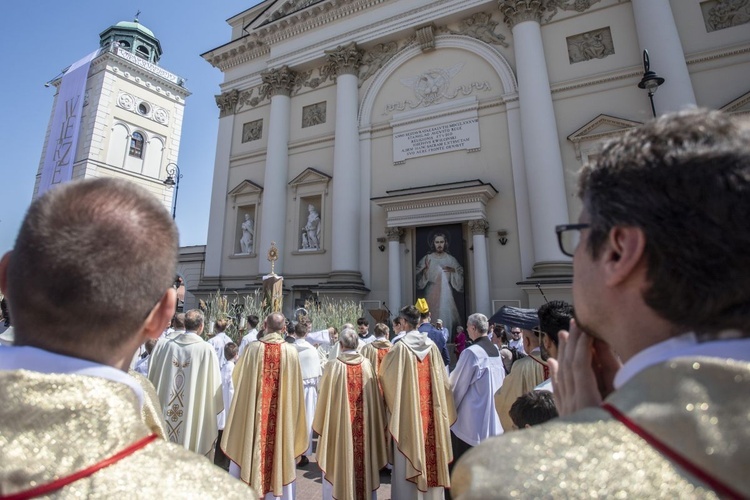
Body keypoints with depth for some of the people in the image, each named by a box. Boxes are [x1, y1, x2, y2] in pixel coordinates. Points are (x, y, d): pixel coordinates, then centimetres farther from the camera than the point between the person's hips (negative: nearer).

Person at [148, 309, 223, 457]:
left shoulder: (162, 346, -4)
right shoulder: (206, 350, -14)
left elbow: (151, 380, 6)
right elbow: (214, 386, -10)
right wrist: (213, 410, 8)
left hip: (163, 416, 4)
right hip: (194, 418, -3)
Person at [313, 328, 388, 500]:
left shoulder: (335, 365, -15)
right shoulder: (367, 364, -6)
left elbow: (326, 396, -9)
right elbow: (374, 396, 2)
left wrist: (322, 424, 5)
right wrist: (377, 423, 15)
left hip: (339, 423, -3)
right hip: (364, 424, 3)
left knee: (339, 462, 12)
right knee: (364, 459, 18)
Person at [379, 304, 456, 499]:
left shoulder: (400, 346, -15)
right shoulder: (431, 345, -3)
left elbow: (386, 374, -4)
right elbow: (440, 377, 4)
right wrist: (438, 403, 17)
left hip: (408, 407, -4)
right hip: (430, 407, 4)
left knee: (410, 450, 8)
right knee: (428, 445, 17)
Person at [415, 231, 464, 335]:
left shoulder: (451, 259, 6)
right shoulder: (426, 259, 1)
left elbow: (459, 281, 8)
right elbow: (419, 281, -4)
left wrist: (454, 271, -9)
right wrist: (425, 270, -19)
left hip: (446, 294, 2)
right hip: (432, 295, -2)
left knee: (447, 319, -1)